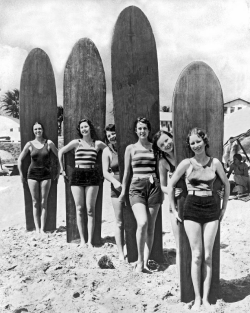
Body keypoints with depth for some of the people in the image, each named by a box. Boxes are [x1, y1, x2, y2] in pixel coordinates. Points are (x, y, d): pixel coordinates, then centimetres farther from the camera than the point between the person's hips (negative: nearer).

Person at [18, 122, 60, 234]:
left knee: (43, 202, 0)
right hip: (32, 174, 1)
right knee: (35, 202, 2)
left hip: (46, 175, -1)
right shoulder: (30, 144, 2)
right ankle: (37, 228, 7)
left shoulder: (49, 143, -1)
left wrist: (58, 172, 5)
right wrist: (21, 174, 9)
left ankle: (42, 229, 2)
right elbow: (19, 159, 10)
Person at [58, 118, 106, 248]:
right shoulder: (76, 142, 6)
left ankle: (90, 241, 3)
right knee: (79, 209, 1)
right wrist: (62, 170, 13)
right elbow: (61, 152, 15)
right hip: (77, 175, 1)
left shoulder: (98, 143, 5)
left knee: (90, 209, -2)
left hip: (92, 176, -1)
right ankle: (82, 240, 8)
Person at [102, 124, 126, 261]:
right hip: (117, 188, 0)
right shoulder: (107, 151, 3)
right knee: (120, 223, 5)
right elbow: (105, 172, -2)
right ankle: (121, 253, 15)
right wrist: (115, 181, -20)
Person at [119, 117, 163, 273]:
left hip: (154, 186, 2)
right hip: (137, 187, -1)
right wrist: (123, 192, 13)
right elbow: (127, 172, 13)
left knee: (150, 227, 3)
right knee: (142, 223, -20)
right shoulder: (130, 148, 9)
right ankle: (140, 260, -3)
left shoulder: (155, 147, 10)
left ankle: (146, 261, 16)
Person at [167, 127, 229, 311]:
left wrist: (224, 208, 13)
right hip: (192, 208, -1)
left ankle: (206, 298, 13)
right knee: (197, 256, 0)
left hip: (211, 209, 2)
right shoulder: (186, 163, -4)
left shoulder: (215, 163, 1)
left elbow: (226, 184, 15)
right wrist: (174, 209, 3)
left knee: (208, 256, 3)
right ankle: (197, 298, 11)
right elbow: (171, 185, 3)